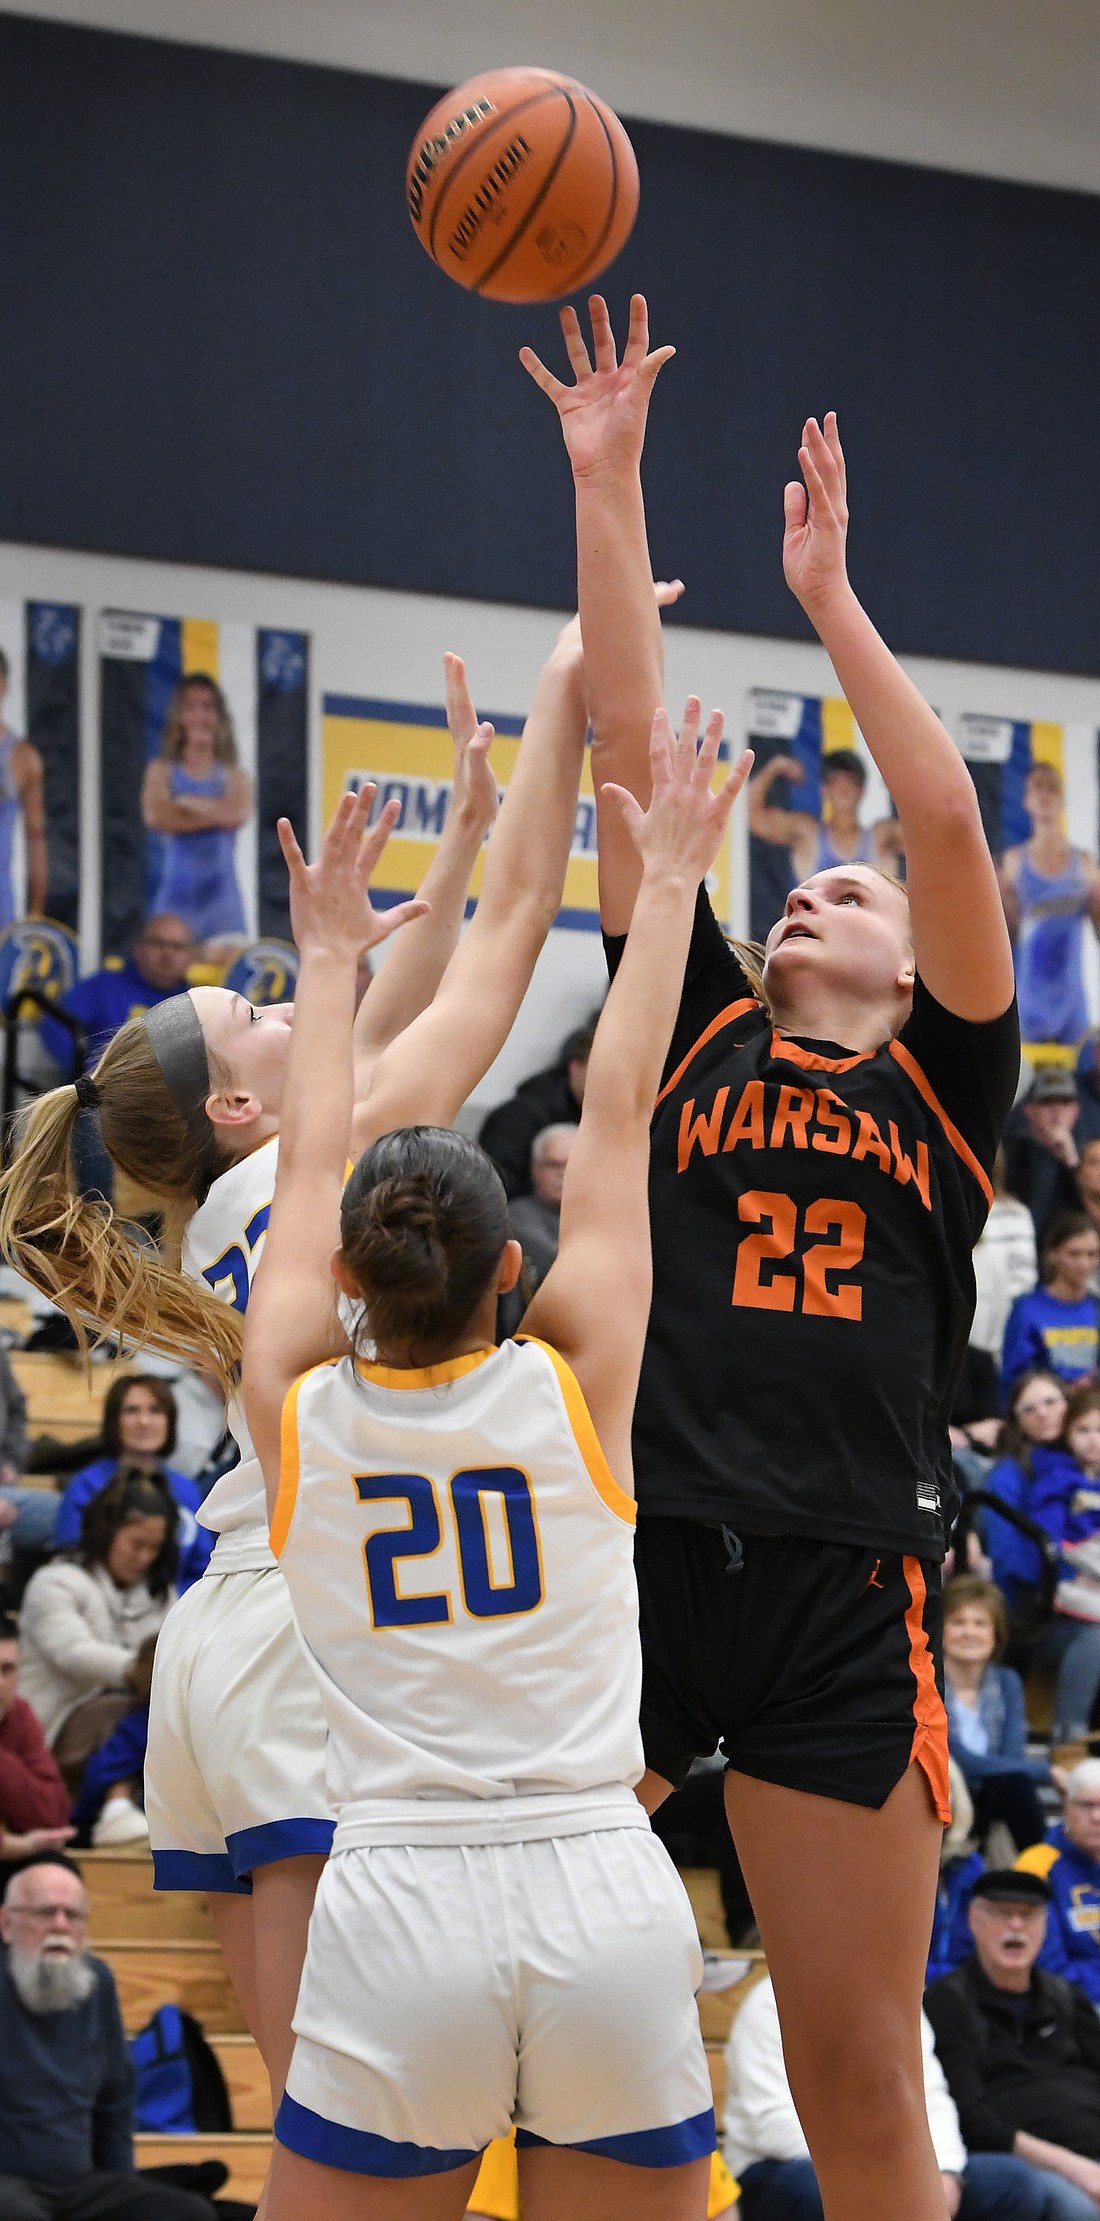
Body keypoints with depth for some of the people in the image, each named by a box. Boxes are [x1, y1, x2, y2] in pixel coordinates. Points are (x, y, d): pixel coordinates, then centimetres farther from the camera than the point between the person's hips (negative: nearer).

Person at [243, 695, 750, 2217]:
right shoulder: (573, 1385, 0)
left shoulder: (294, 1408, 3)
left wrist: (331, 962, 33)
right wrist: (669, 878, 19)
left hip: (401, 1918, 0)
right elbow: (621, 1111, 10)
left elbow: (314, 1157, 18)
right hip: (610, 1912, 0)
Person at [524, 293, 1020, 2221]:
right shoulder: (701, 1033, 16)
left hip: (845, 1589, -1)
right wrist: (606, 486, 7)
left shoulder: (944, 1081, 12)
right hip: (634, 1543, 1)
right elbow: (628, 752, 11)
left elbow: (949, 825, -1)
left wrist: (826, 596, 0)